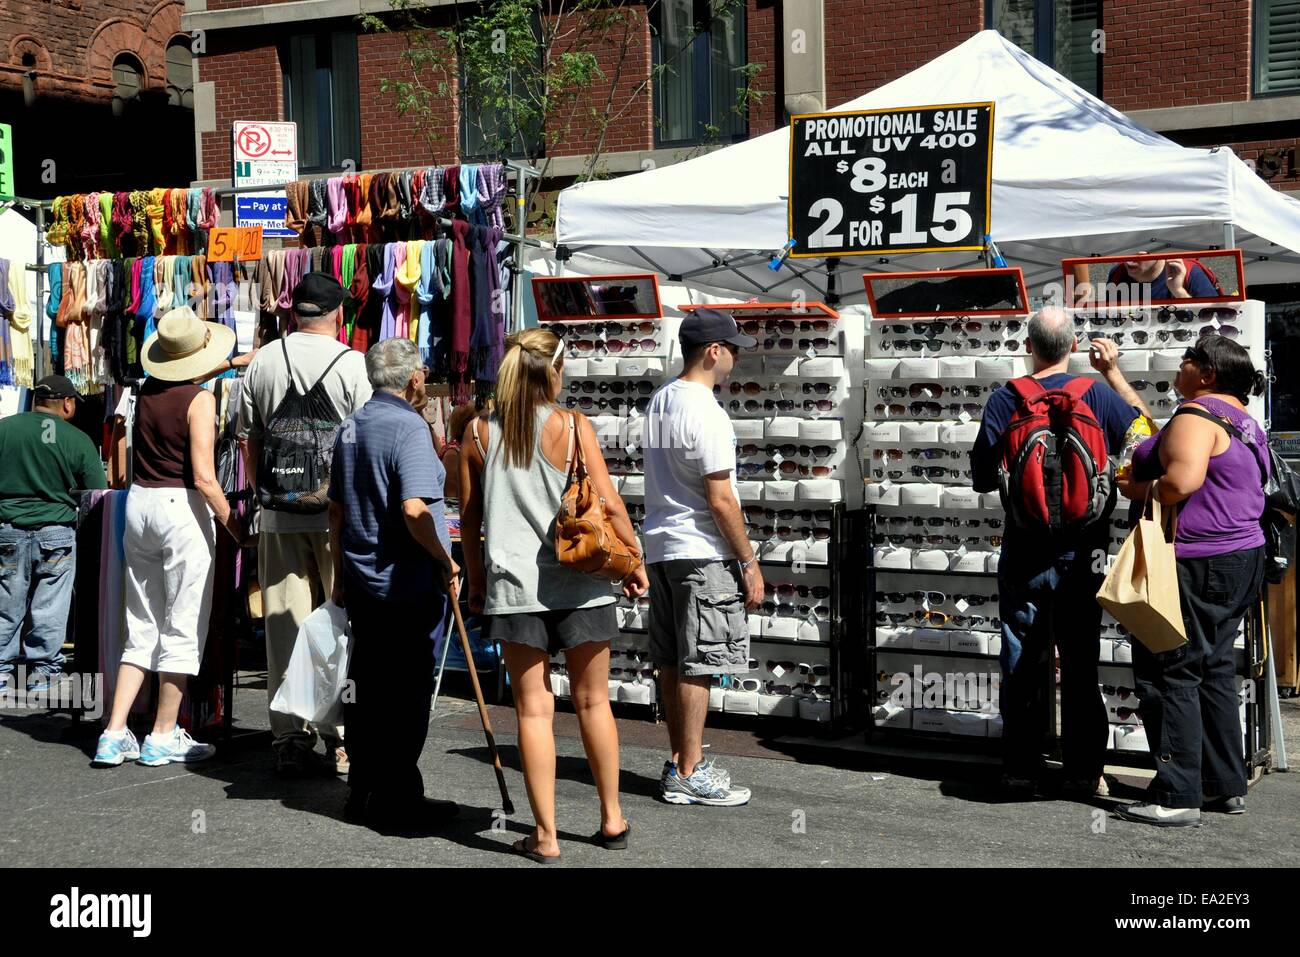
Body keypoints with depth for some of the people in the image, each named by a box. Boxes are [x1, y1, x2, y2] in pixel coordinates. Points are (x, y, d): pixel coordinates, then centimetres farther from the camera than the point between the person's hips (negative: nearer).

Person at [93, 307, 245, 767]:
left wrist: (234, 363, 37)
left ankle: (114, 734, 10)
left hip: (139, 503, 7)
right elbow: (203, 477, -18)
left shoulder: (146, 391, 7)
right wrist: (233, 523, -7)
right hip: (181, 507, -7)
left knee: (141, 628, 13)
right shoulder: (200, 399, -12)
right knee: (183, 628, 4)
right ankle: (163, 738, 9)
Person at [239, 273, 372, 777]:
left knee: (284, 627, 7)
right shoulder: (354, 364, -7)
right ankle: (342, 741, 4)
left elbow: (249, 442, 12)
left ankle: (290, 740, 10)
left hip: (279, 517, 3)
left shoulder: (261, 362, 6)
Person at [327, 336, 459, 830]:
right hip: (408, 585, -8)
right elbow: (414, 510, -26)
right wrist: (445, 561, -14)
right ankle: (397, 800, 5)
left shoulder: (350, 428, 12)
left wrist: (340, 573, 24)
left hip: (361, 583, 8)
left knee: (367, 688, 14)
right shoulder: (408, 427, -15)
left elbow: (336, 509, 17)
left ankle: (363, 793, 21)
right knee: (406, 693, 0)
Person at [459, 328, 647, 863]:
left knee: (533, 708, 5)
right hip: (578, 583, -1)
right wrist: (635, 563, 5)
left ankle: (545, 835, 7)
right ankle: (612, 819, 23)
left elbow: (469, 518, 7)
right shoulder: (573, 427, -6)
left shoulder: (478, 433, 3)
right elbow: (609, 506, -7)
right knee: (592, 701, 13)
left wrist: (476, 580, 18)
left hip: (512, 584, 1)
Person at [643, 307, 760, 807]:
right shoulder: (706, 413, -17)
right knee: (698, 665, -3)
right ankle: (689, 774, 1)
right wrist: (749, 563, -11)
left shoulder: (659, 400, 11)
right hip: (702, 551, -9)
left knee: (672, 662, 12)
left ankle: (678, 762, 21)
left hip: (660, 546, 9)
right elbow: (720, 500, -18)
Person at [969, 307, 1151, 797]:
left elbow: (983, 477, -5)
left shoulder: (1004, 400, -6)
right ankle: (1083, 772, 14)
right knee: (1080, 664, 9)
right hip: (1082, 554, 0)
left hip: (1023, 554, 0)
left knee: (1023, 665, 9)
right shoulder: (1097, 395, -7)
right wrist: (1113, 372, 13)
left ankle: (1020, 770, 14)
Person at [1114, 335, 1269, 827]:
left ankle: (1177, 796, -4)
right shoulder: (1244, 421, 18)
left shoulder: (1198, 414, -14)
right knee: (1212, 671, 16)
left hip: (1196, 566, -10)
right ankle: (1227, 786, 22)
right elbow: (1159, 437, 27)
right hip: (1240, 560, 10)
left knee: (1168, 672, -5)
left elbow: (1181, 481, -29)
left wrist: (1135, 488, -11)